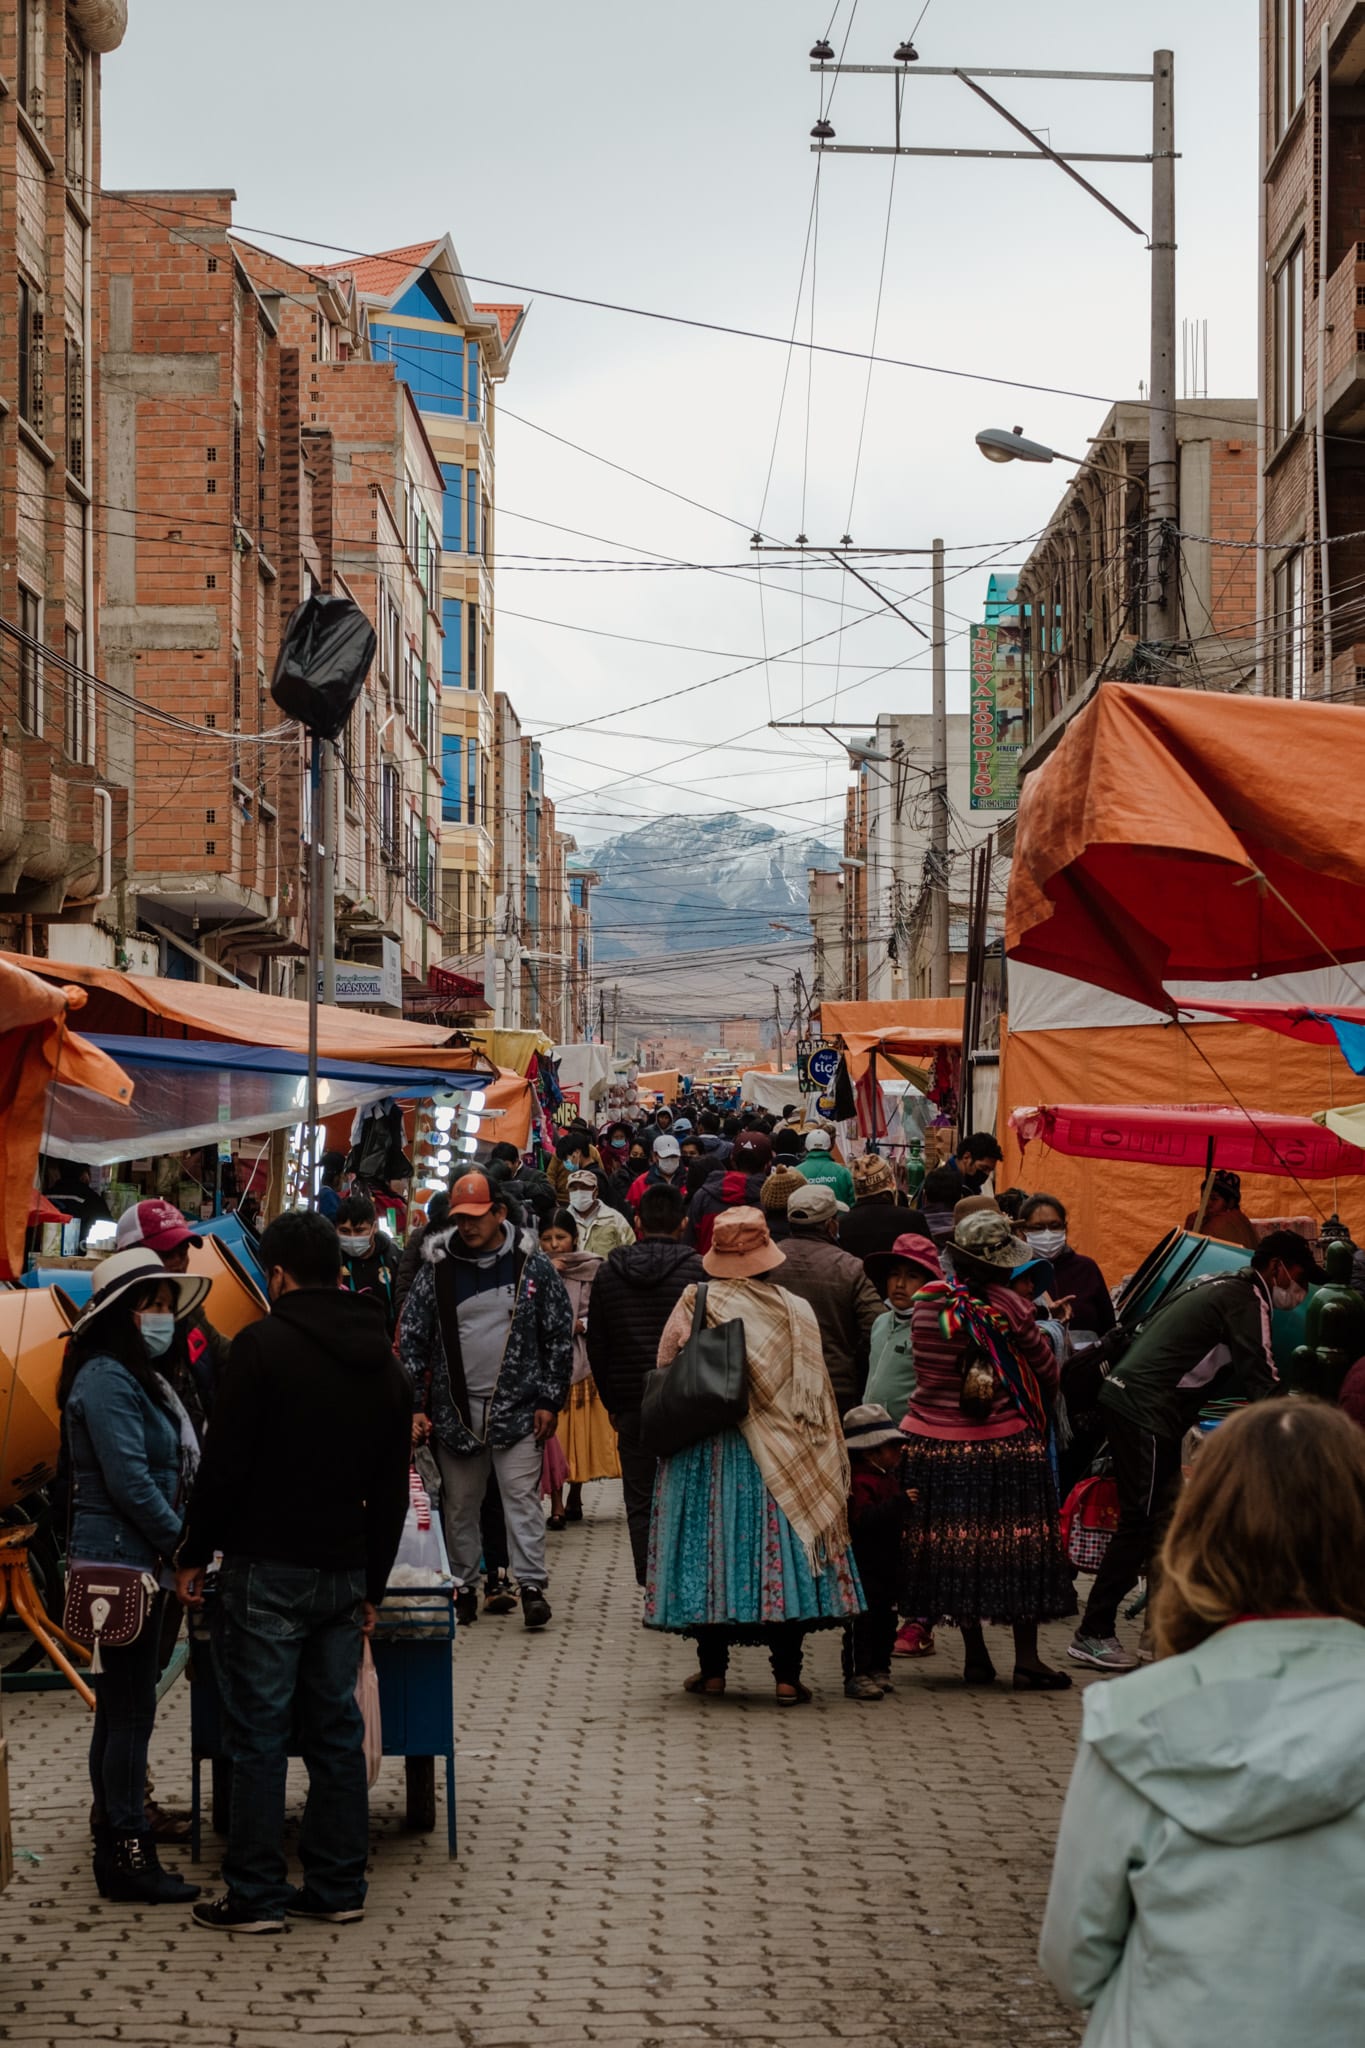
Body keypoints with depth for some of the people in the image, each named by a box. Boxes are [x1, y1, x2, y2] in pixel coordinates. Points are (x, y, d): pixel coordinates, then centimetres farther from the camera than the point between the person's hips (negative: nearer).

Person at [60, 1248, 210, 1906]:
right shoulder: (106, 1380, -14)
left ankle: (116, 1835, 22)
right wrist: (185, 1546, -14)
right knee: (128, 1709, -6)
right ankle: (127, 1857, -3)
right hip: (119, 1562, -10)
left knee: (125, 1707, 14)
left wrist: (182, 1545, 8)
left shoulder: (139, 1378, 16)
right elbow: (128, 1482, -20)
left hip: (142, 1561, 10)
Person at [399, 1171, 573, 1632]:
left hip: (517, 1406, -2)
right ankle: (462, 1586, 18)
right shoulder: (436, 1269, 3)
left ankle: (532, 1584, -6)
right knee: (459, 1502, 8)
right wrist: (415, 1406, 0)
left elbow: (560, 1336, 5)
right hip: (454, 1408, 2)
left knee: (521, 1495, -7)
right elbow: (411, 1339, 6)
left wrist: (550, 1400, 0)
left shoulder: (532, 1266, 1)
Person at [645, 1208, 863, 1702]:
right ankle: (787, 1675, 2)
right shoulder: (794, 1311, -4)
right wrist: (824, 1457, 8)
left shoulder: (693, 1304, -5)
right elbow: (813, 1391, 0)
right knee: (782, 1547, 3)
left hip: (702, 1453, 0)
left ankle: (712, 1669, 10)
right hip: (782, 1457, 0)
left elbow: (665, 1373, 2)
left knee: (710, 1546, 7)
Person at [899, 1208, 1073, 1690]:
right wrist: (1043, 1401, 16)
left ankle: (975, 1655, 15)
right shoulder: (1007, 1306, -12)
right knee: (1017, 1543, 2)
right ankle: (1026, 1659, 2)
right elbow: (1048, 1369, -3)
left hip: (935, 1442, 4)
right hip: (1004, 1445, -4)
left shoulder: (926, 1301, -1)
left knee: (957, 1544, 10)